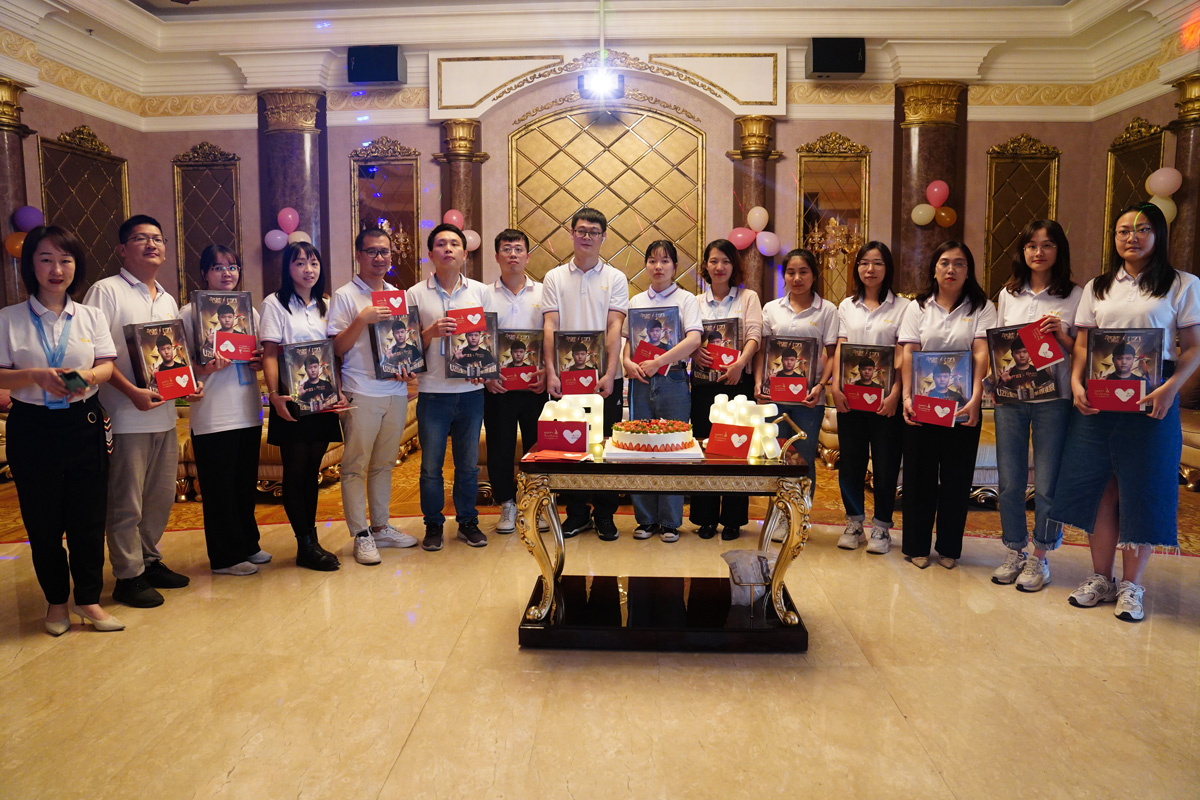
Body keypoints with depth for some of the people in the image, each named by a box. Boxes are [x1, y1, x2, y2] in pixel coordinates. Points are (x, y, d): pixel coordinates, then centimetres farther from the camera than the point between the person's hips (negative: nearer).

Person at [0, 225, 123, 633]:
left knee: (88, 516, 4)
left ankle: (89, 599, 19)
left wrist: (87, 376, -19)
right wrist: (36, 376, -20)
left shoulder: (91, 316, 7)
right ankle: (56, 601, 25)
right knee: (42, 519, 7)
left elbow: (106, 366, 1)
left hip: (84, 424, 1)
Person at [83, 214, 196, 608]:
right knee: (126, 502, 1)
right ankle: (128, 576, 13)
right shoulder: (106, 291, -5)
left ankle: (150, 560, 29)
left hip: (164, 413, 7)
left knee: (161, 496, 14)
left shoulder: (168, 301, 17)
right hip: (126, 416, -7)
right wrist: (132, 392, -20)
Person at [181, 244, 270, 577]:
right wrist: (206, 367, -24)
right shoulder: (190, 312, -3)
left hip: (249, 412, 6)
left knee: (247, 483, 14)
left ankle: (248, 545, 28)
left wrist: (261, 362, 0)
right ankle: (225, 557, 12)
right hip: (211, 415, -5)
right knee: (219, 487, 1)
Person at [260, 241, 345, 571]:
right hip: (292, 400, -5)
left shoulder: (325, 306, 14)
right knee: (296, 470, -1)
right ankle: (306, 546, 5)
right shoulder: (275, 304, -1)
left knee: (312, 470, 10)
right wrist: (274, 394, -20)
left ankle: (310, 540, 17)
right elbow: (269, 354, -7)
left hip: (323, 399, 5)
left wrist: (339, 391, 1)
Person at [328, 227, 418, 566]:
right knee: (355, 465, -1)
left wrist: (407, 365, 0)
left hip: (396, 391, 5)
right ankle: (361, 535, 7)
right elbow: (337, 349, -6)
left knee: (384, 464, 13)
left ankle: (381, 527, 23)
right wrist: (362, 320, -19)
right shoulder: (345, 296, -2)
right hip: (361, 393, -5)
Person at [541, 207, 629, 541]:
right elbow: (550, 328, 0)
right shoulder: (555, 278, 7)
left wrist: (610, 373, -14)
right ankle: (577, 513, 20)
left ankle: (605, 514, 17)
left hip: (604, 377, -1)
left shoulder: (615, 278, 5)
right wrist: (551, 372, -10)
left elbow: (615, 328, -4)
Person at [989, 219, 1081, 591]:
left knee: (1047, 484, 2)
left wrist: (1062, 335, -16)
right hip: (1009, 397, 3)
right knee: (1009, 481, 8)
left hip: (1052, 399, -3)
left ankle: (1040, 557, 18)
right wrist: (995, 370, -1)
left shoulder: (1075, 295, 1)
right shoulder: (1008, 294, 11)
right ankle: (1014, 551, 24)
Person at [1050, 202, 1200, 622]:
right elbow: (1081, 345, 9)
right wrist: (1076, 383, -8)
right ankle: (1101, 577, 16)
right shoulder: (1097, 288, 13)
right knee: (1098, 485, 3)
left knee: (1142, 488, 1)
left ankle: (1131, 585, 13)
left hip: (1149, 398, -3)